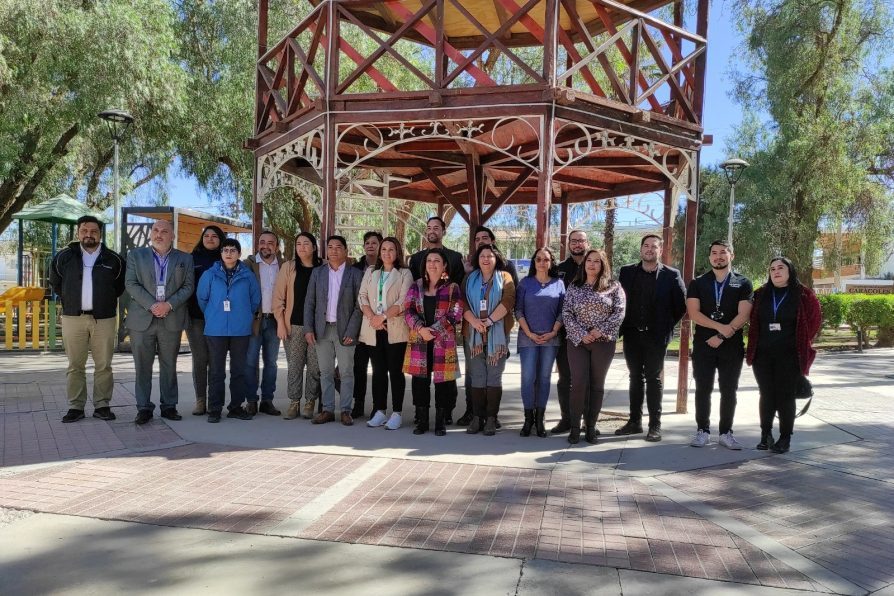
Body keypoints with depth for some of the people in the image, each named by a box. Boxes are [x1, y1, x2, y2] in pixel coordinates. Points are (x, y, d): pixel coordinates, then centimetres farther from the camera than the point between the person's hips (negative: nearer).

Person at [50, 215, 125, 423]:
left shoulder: (114, 259, 2)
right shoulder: (64, 257, 5)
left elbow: (120, 285, 15)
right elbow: (55, 282, 20)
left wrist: (106, 300, 10)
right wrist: (70, 299, 15)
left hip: (104, 319, -1)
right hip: (73, 318, 1)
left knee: (103, 365, 2)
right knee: (75, 365, 4)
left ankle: (102, 405, 10)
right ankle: (75, 406, 10)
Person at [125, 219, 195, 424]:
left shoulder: (185, 259, 10)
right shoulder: (136, 255, 9)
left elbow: (188, 286, 3)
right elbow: (131, 284, 0)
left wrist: (169, 304, -12)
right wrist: (152, 305, -12)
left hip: (172, 320, 0)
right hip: (142, 319, 0)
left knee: (169, 366, 6)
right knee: (142, 366, 2)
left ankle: (169, 406, 13)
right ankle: (144, 407, 9)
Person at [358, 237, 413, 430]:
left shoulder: (404, 273, 4)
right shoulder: (370, 272, 16)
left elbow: (403, 301, -7)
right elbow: (362, 297, 7)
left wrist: (383, 317, -15)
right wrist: (372, 317, -9)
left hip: (395, 329, -3)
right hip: (373, 329, 4)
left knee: (395, 370, -2)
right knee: (378, 370, 6)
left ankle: (396, 413, 2)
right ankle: (379, 411, 12)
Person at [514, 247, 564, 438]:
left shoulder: (559, 284, 8)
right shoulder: (526, 283, 5)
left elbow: (562, 311, 5)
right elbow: (518, 310, 1)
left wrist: (553, 332, -7)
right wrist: (529, 333, -8)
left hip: (550, 338, 1)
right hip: (528, 337, -1)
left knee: (544, 378, 5)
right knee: (528, 378, -5)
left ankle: (539, 419, 12)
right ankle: (528, 419, 5)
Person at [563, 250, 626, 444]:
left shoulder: (614, 287, 4)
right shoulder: (574, 286, 6)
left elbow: (619, 313, -4)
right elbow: (566, 314, 0)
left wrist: (600, 331, -14)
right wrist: (581, 334, -11)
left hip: (604, 342, 0)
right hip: (578, 341, 0)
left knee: (597, 385, 5)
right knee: (579, 384, -6)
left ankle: (591, 426, 14)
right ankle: (575, 426, 5)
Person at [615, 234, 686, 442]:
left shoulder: (671, 275, -3)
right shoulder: (626, 272, 5)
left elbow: (681, 304, 0)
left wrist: (668, 325, -1)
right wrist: (622, 325, 6)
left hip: (656, 336, -3)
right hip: (632, 334, 3)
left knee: (653, 379, 1)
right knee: (635, 378, 11)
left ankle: (655, 425, 8)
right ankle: (635, 421, 19)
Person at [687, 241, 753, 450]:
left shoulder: (743, 283, 4)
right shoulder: (697, 283, 7)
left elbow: (743, 315, -6)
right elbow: (693, 313, -5)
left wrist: (721, 336, -14)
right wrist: (720, 327, -16)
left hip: (732, 346, 0)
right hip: (703, 345, 1)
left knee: (729, 390, 5)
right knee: (703, 389, 3)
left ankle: (726, 433, 15)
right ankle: (703, 431, 12)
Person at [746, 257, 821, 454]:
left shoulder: (804, 295, 0)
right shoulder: (761, 294, 9)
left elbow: (814, 320, 4)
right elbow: (754, 321, 14)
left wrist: (802, 343, 3)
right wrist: (754, 346, 8)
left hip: (790, 355, -3)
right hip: (763, 354, 3)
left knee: (785, 396, 0)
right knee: (766, 395, 6)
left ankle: (785, 438, 8)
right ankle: (766, 435, 15)